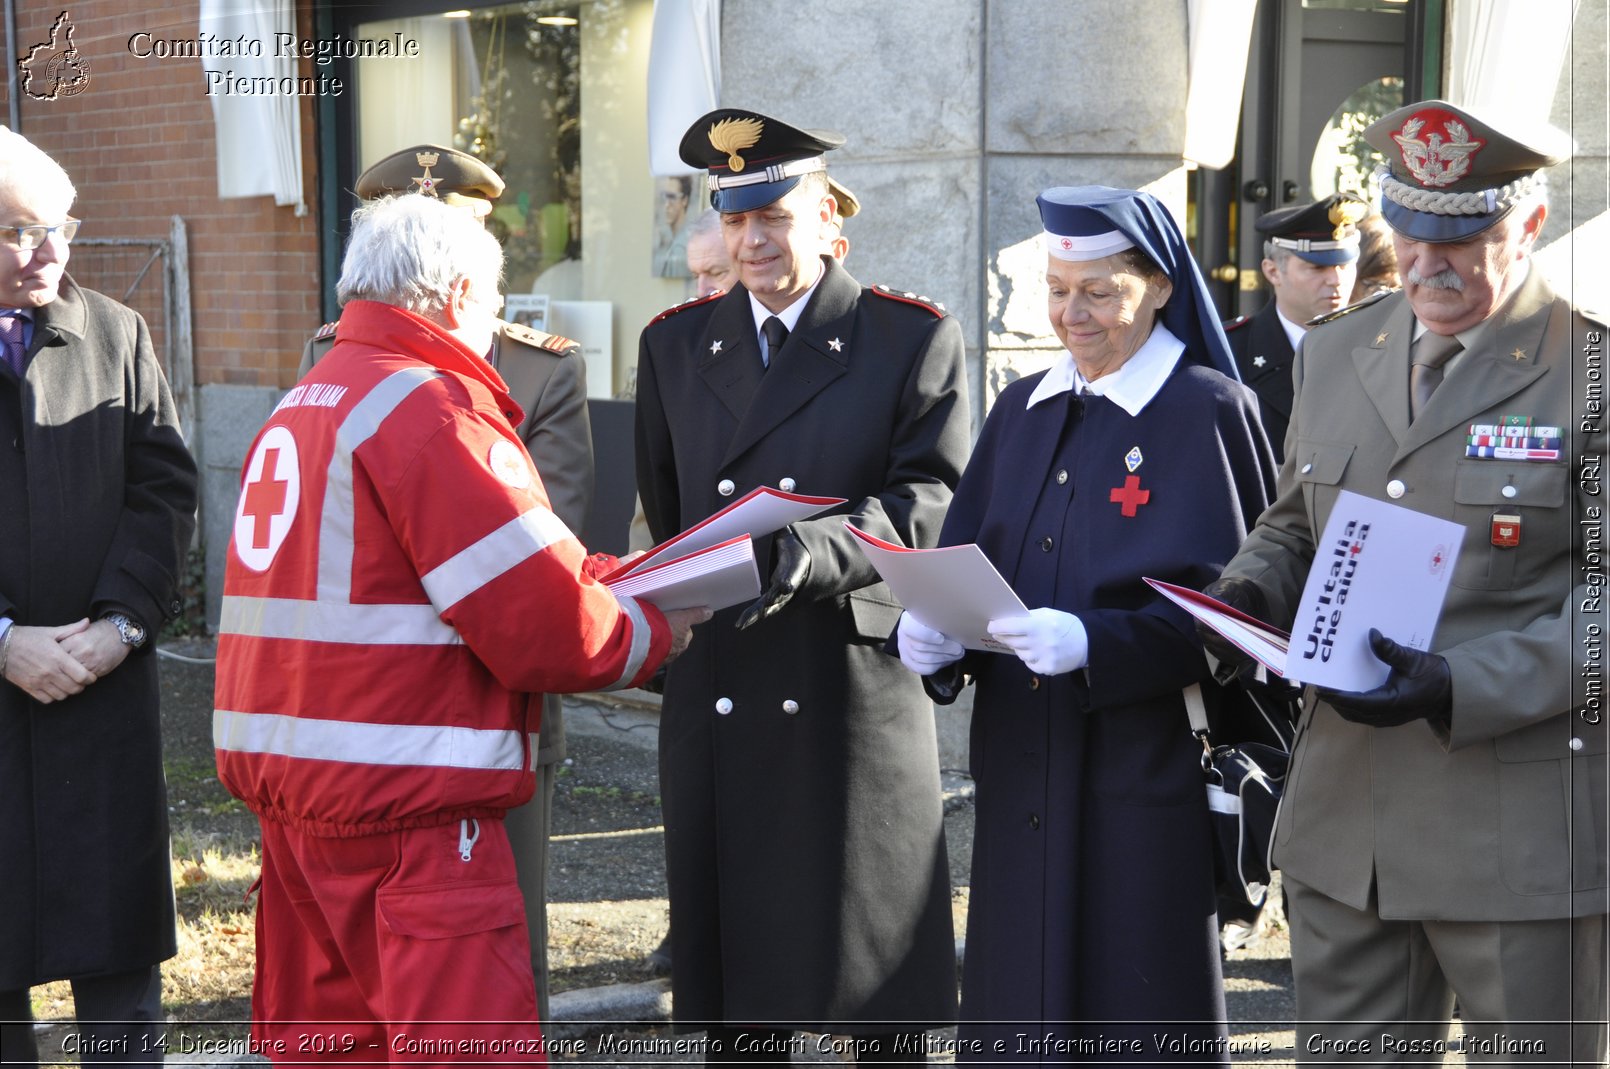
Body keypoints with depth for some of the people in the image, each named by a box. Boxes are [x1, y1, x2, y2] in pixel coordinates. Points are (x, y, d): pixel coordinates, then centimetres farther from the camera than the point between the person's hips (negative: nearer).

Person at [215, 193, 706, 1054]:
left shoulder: (302, 405, 16)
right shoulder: (431, 409, -14)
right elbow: (544, 624, -18)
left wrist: (616, 575, 11)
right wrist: (651, 633, 0)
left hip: (288, 779, 10)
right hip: (404, 792, -10)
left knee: (324, 1031, 17)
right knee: (468, 1037, -4)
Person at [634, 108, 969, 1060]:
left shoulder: (918, 340, 1)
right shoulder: (674, 344, 13)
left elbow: (928, 505, -10)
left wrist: (811, 553, -26)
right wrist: (700, 593, 9)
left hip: (861, 703, -3)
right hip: (717, 702, 4)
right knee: (733, 984, 9)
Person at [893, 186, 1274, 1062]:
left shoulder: (1210, 413, -5)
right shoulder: (1021, 411, 13)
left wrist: (1094, 644, -25)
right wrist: (932, 631, -11)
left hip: (1146, 770, -5)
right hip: (1021, 769, 5)